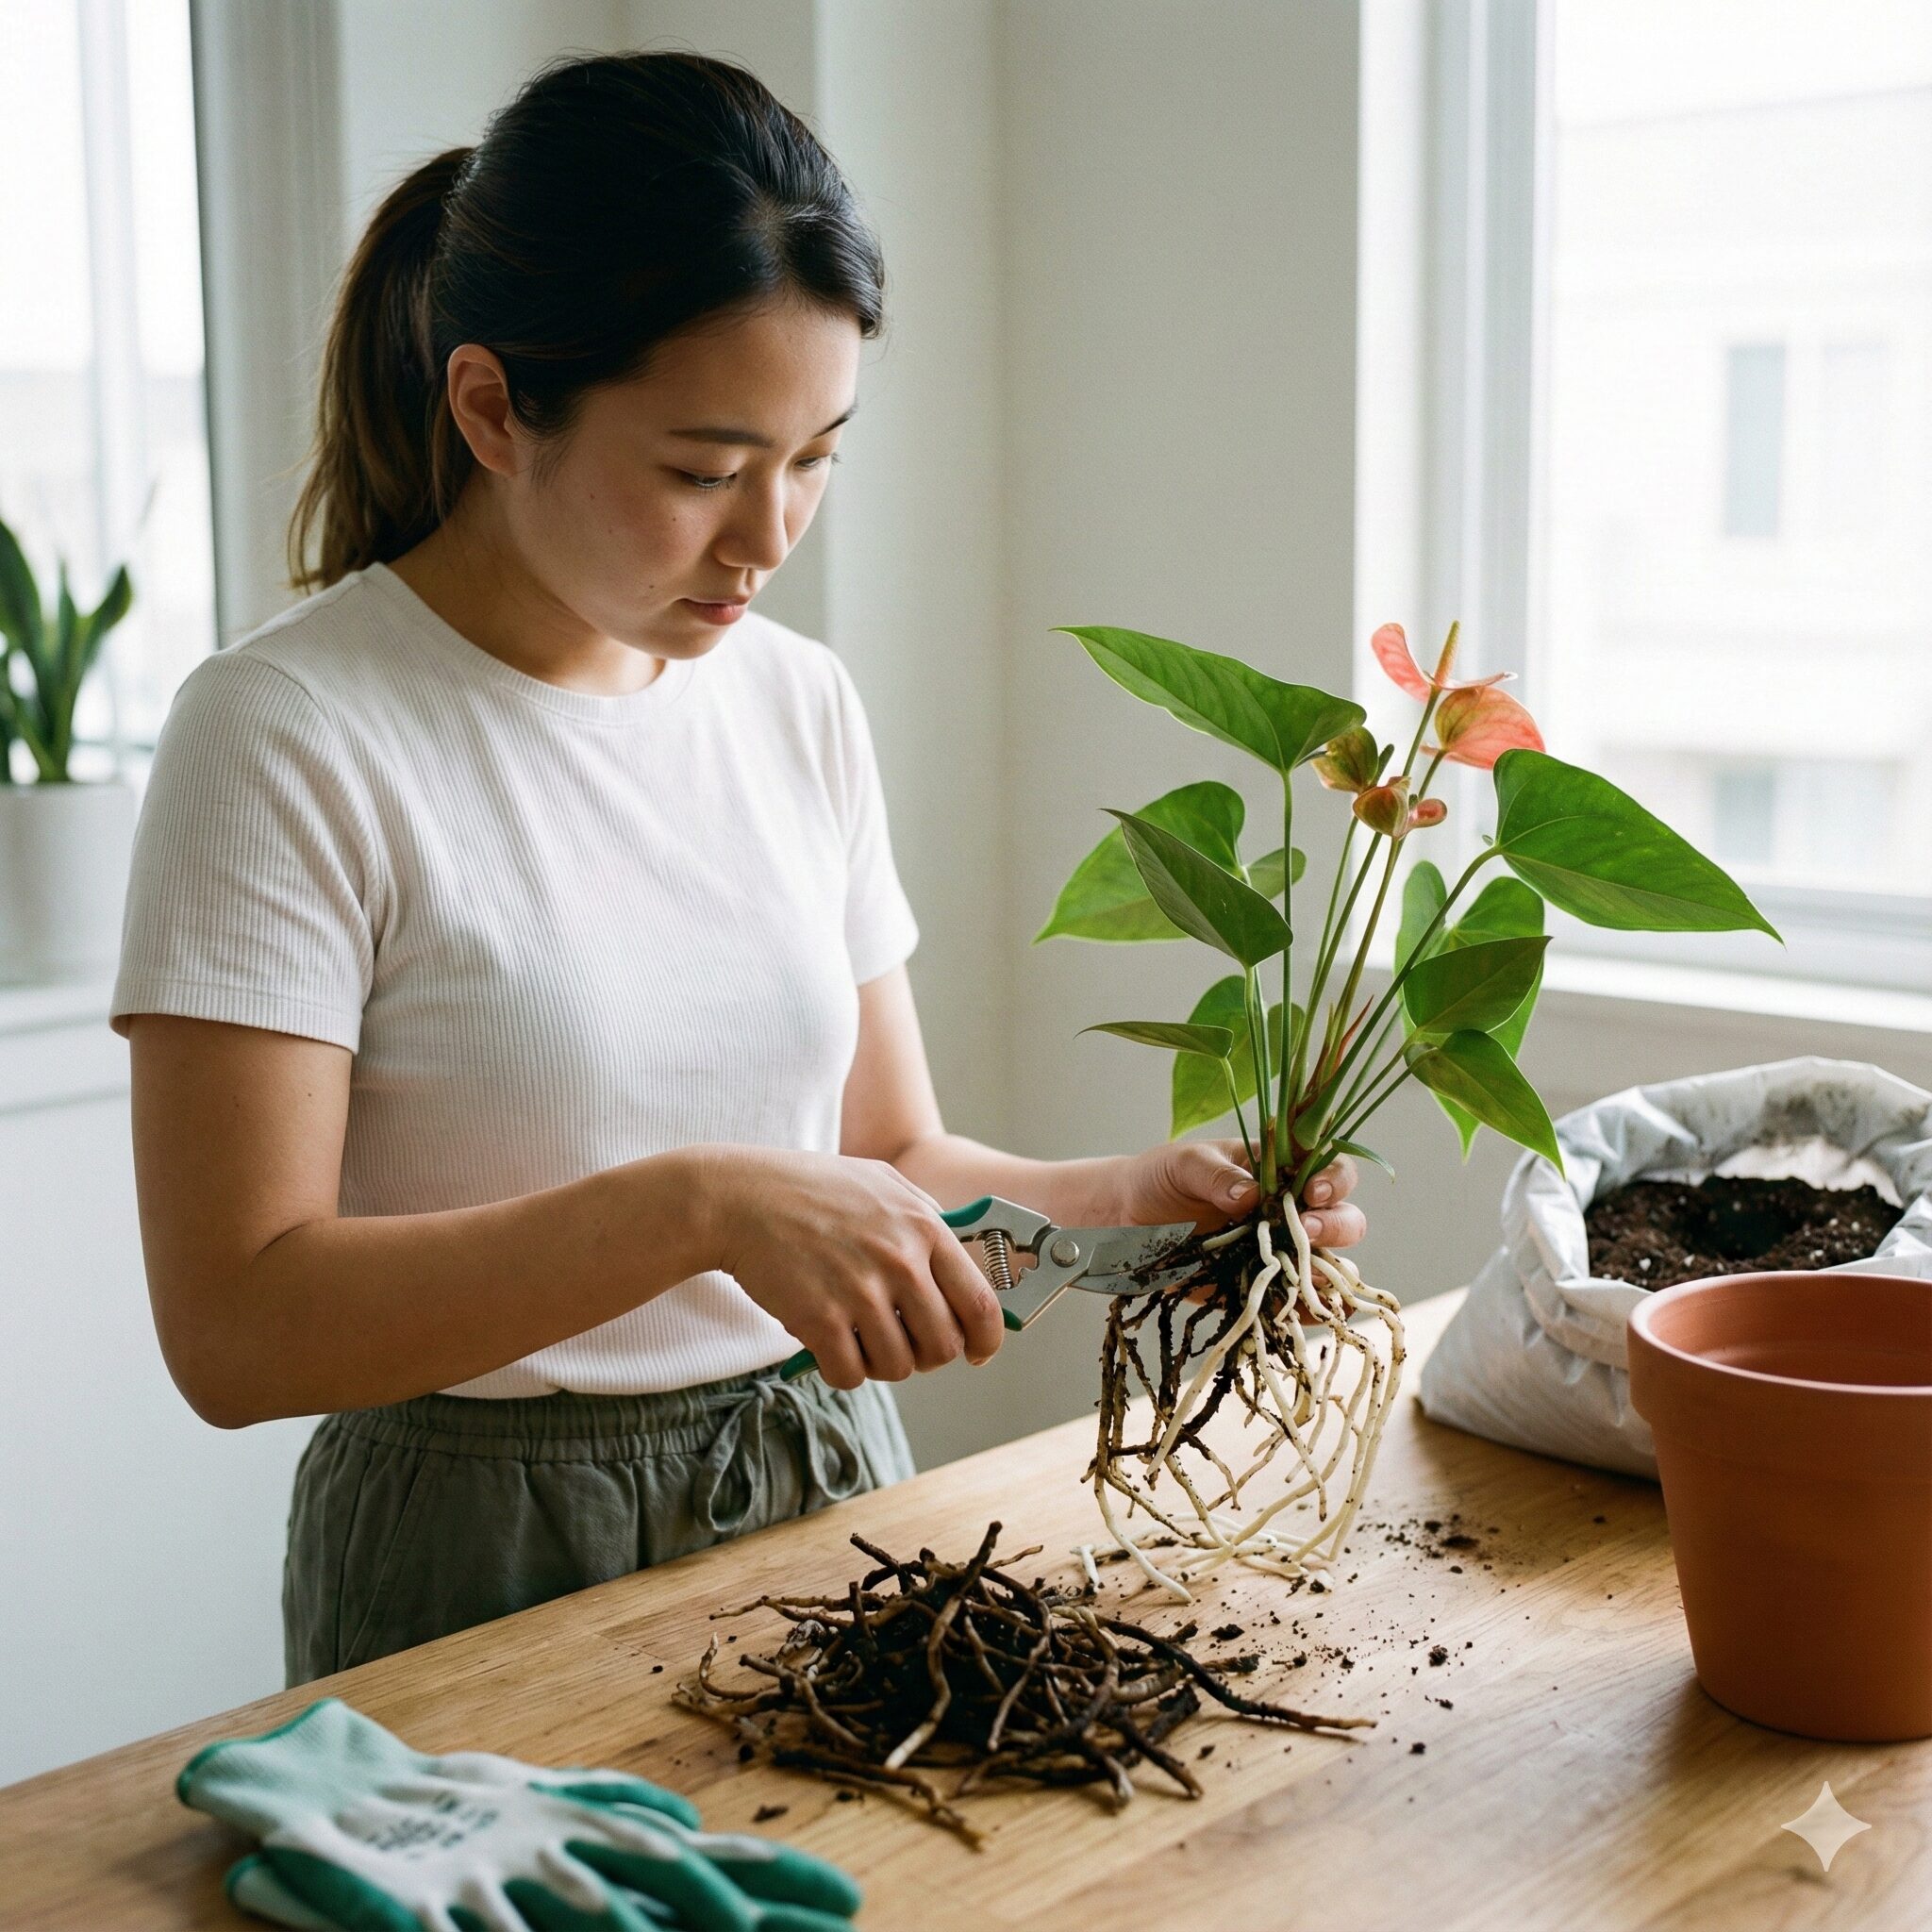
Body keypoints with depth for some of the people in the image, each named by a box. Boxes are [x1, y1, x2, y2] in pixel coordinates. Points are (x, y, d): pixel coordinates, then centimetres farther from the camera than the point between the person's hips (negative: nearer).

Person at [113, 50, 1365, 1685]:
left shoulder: (804, 707, 4)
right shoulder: (288, 737, -13)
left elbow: (891, 1156, 9)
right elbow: (235, 1327, -18)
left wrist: (1134, 1199, -9)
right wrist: (701, 1206, -26)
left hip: (836, 1491, 4)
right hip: (492, 1566, -3)